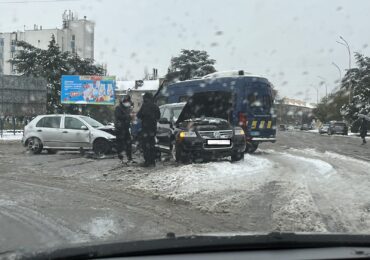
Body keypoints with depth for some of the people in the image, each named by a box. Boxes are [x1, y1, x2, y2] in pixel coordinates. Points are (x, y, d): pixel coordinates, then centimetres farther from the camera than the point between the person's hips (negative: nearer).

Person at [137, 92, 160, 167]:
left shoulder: (145, 106, -12)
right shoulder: (156, 107, 7)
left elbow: (139, 115, -9)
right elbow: (158, 116, 16)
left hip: (145, 128, -6)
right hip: (153, 128, 6)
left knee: (145, 145, -3)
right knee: (152, 145, 14)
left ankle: (147, 161, -7)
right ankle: (153, 161, 16)